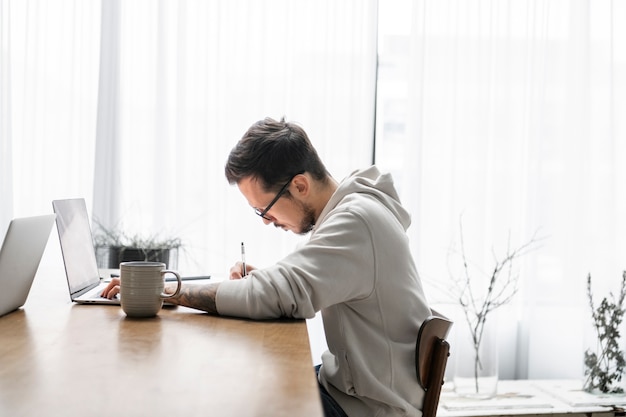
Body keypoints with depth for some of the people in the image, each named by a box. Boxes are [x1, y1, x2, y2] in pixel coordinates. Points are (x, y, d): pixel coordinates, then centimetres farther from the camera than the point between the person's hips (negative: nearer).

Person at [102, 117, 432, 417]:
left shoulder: (354, 223, -26)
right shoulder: (353, 208, 5)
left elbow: (268, 296, -31)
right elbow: (306, 289, 17)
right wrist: (262, 280, -3)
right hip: (353, 382, 9)